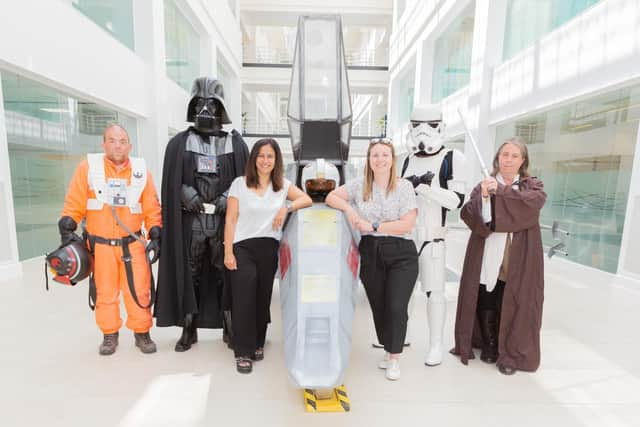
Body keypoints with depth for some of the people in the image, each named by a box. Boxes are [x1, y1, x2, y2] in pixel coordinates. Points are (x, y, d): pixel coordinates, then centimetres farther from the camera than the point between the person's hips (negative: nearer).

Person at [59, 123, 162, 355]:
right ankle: (110, 335, 31)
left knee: (139, 291, 3)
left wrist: (156, 236, -3)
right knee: (105, 292, 13)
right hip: (100, 245, 0)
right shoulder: (88, 167, -4)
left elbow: (152, 209, 1)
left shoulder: (141, 171, -1)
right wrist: (67, 230, -7)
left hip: (132, 244, 0)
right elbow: (74, 205, 0)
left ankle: (142, 333, 21)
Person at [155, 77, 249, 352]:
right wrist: (187, 194, -10)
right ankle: (189, 330, 24)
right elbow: (171, 182, 8)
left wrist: (228, 197, -9)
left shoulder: (235, 142, 9)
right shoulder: (179, 143, 10)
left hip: (225, 220, -1)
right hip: (190, 220, 1)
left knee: (226, 274, 6)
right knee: (189, 274, 8)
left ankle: (229, 326, 22)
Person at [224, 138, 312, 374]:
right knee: (244, 298, -4)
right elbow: (230, 220, 0)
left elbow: (307, 199, 4)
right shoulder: (239, 183, 2)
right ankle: (243, 351, 12)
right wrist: (228, 253, -5)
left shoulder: (283, 185, 10)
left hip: (269, 248, 3)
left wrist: (286, 207, -13)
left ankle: (258, 343, 31)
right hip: (243, 247, -2)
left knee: (263, 297, 10)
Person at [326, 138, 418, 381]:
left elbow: (407, 225, -9)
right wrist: (348, 208, -8)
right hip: (370, 254, 3)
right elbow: (331, 197, 10)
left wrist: (374, 227, -13)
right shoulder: (359, 186, 4)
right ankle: (388, 351, 36)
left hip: (401, 255, -2)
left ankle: (394, 358, 20)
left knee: (396, 307, -4)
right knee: (378, 306, 13)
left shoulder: (404, 186, -3)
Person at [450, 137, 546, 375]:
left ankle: (511, 354, 24)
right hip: (487, 258, 0)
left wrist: (500, 190, -18)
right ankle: (488, 346, 28)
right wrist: (484, 196, -25)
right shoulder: (483, 186, 6)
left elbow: (534, 202, -16)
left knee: (513, 307, 4)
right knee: (486, 306, 6)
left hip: (519, 261, 0)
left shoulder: (533, 186, 9)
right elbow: (468, 215, -9)